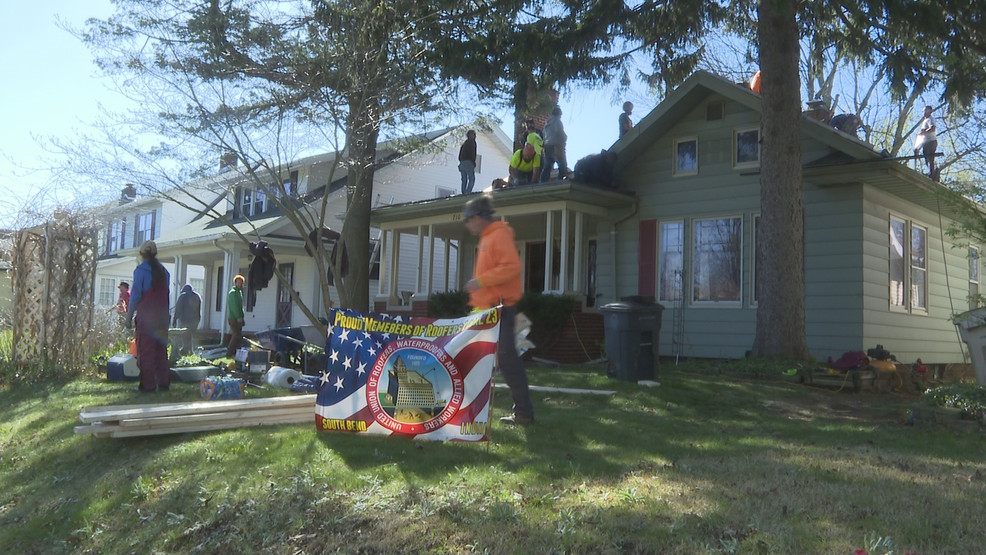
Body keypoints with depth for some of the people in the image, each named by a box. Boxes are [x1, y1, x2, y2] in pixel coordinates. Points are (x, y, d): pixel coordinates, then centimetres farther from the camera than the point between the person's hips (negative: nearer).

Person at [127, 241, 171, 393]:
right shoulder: (163, 271, 11)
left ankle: (148, 385, -3)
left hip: (146, 315, -5)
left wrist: (129, 315, -2)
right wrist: (164, 314, 15)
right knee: (161, 348, 11)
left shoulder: (141, 270, -6)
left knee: (145, 350, -2)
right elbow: (167, 294, 11)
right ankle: (163, 383, 11)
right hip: (162, 316, 5)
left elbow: (136, 294, -9)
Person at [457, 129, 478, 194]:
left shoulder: (464, 143, 23)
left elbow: (460, 154, 19)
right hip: (468, 162, -8)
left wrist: (460, 162, 19)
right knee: (472, 179, -7)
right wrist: (474, 162, -7)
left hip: (462, 163, 8)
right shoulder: (472, 141, -1)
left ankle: (463, 193, 0)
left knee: (464, 180, 7)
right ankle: (467, 192, -21)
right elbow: (472, 153, -12)